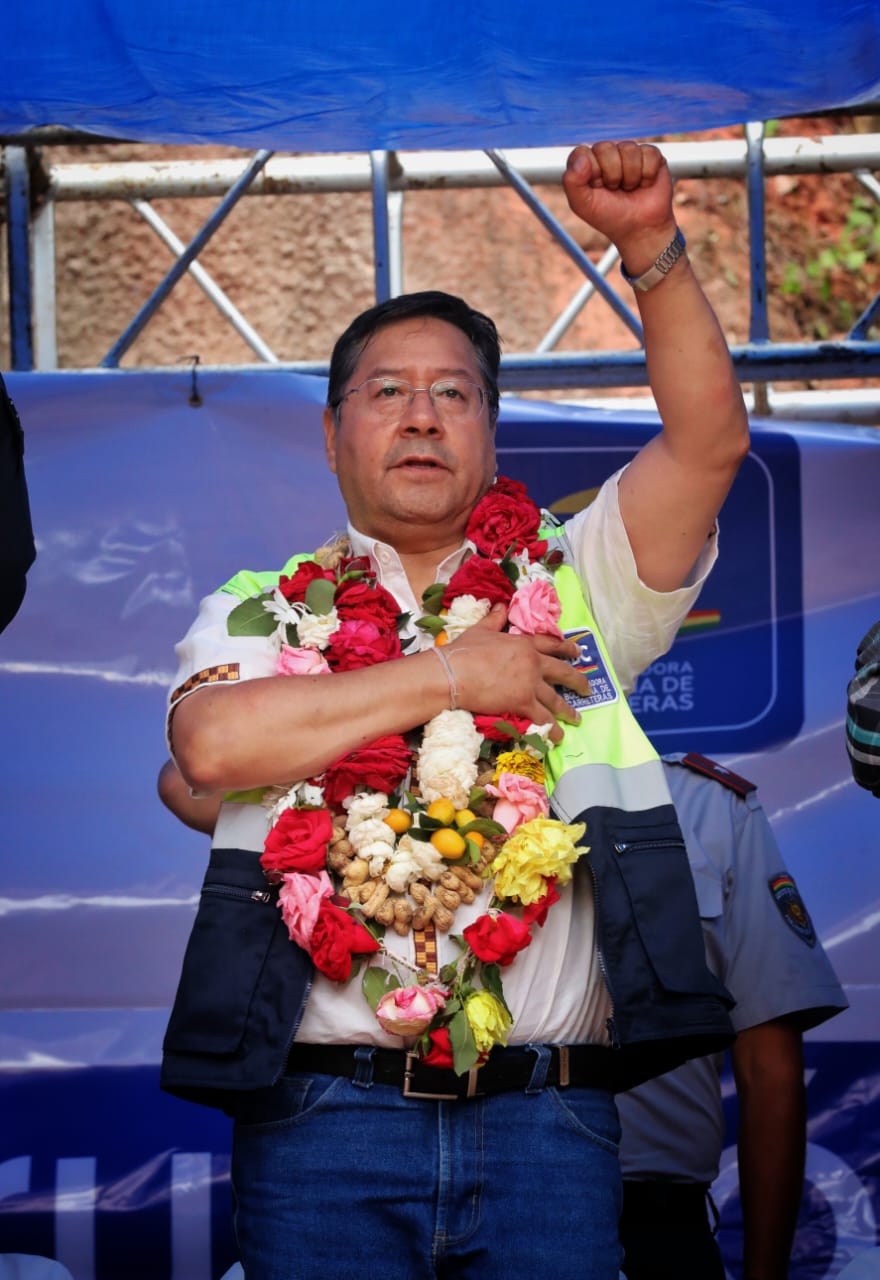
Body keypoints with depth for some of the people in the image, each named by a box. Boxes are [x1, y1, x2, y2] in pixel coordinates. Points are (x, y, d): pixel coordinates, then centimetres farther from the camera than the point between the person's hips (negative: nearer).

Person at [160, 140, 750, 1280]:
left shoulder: (572, 586, 16)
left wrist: (650, 246, -8)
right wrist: (448, 677, -5)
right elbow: (213, 742, -9)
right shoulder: (260, 611, 13)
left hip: (547, 1124, 1)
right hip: (325, 1120, -1)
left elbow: (710, 440, 3)